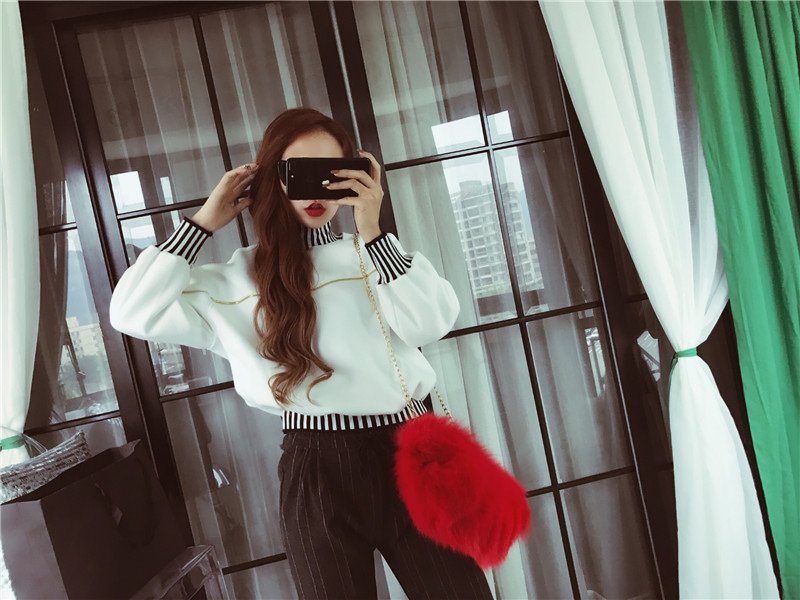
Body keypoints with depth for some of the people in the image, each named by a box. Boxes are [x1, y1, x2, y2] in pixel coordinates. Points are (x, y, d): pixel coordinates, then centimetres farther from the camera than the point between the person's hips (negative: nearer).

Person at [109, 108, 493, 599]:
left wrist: (373, 233, -14)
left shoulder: (381, 253, 7)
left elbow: (433, 323, -9)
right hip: (316, 471, 0)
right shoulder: (238, 280, 5)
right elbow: (134, 313, -1)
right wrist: (205, 222, -3)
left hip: (411, 454, 1)